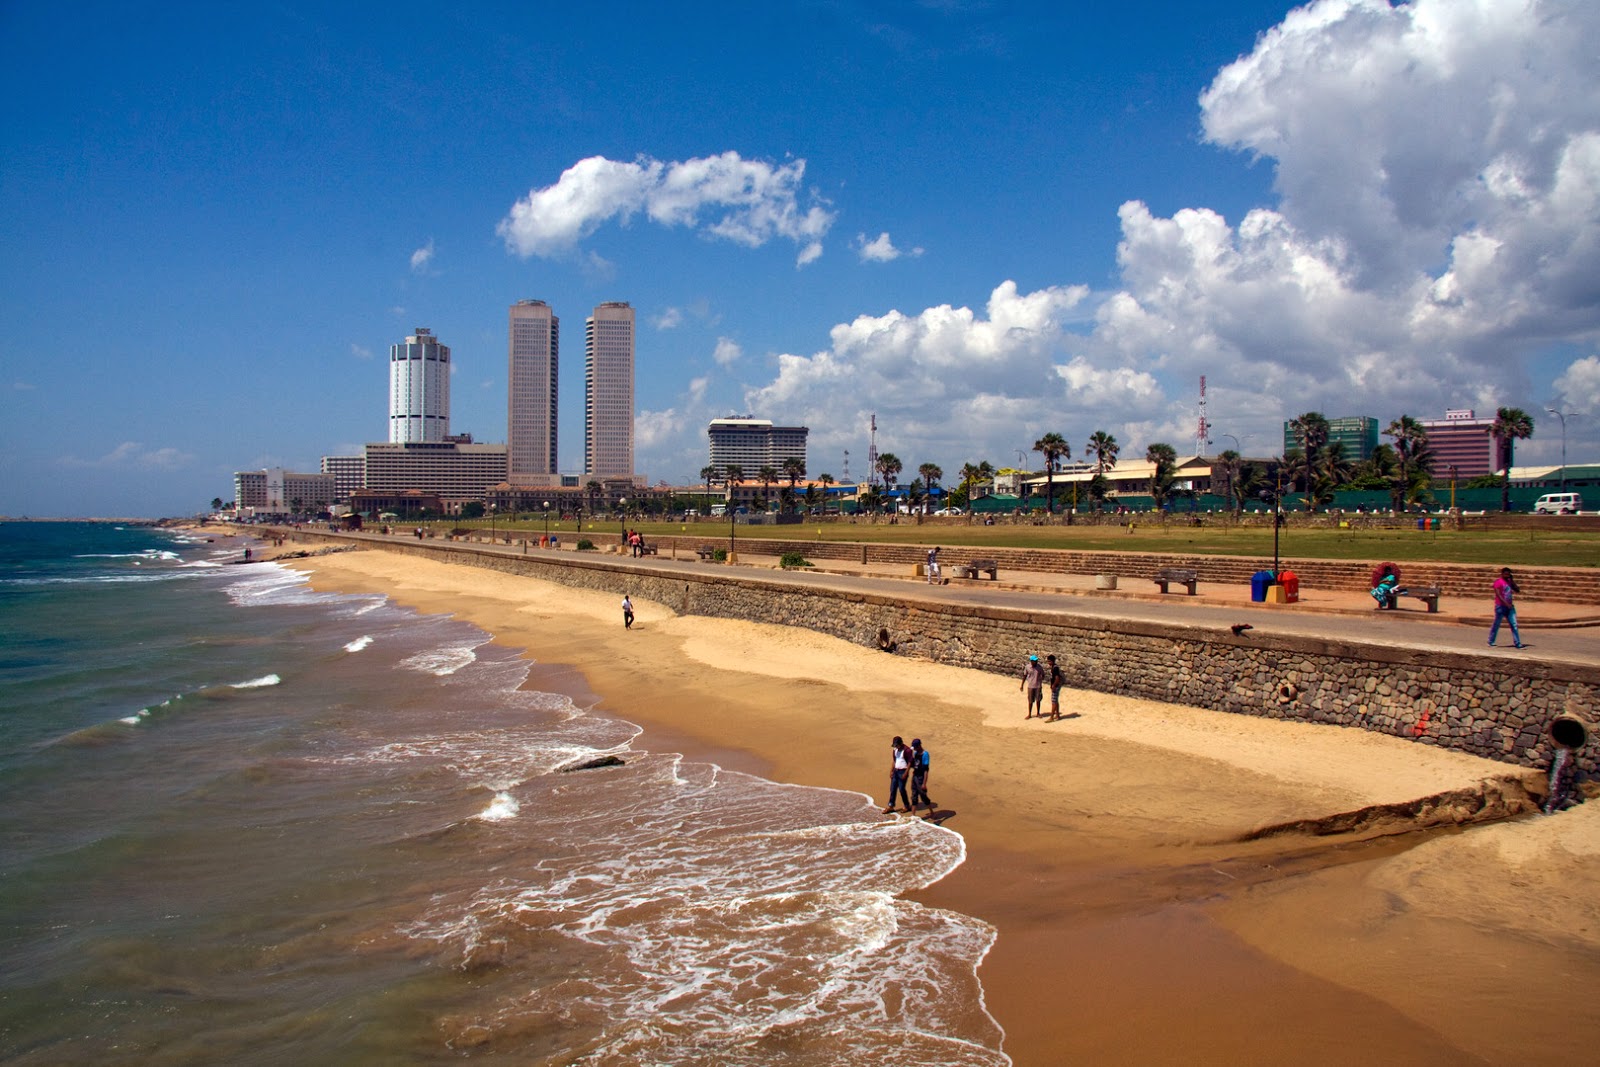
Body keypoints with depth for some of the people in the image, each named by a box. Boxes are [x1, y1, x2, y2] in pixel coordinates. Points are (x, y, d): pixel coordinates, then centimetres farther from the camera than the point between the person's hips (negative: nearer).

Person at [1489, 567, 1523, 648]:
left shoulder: (1510, 581, 12)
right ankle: (1491, 642, 13)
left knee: (1514, 625, 0)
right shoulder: (1498, 582, -9)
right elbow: (1498, 594, -17)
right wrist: (1506, 603, -24)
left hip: (1510, 606, 6)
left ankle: (1517, 643, 0)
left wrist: (1512, 580, 1)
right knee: (1496, 624, 3)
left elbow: (1517, 590, 10)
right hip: (1500, 606, -6)